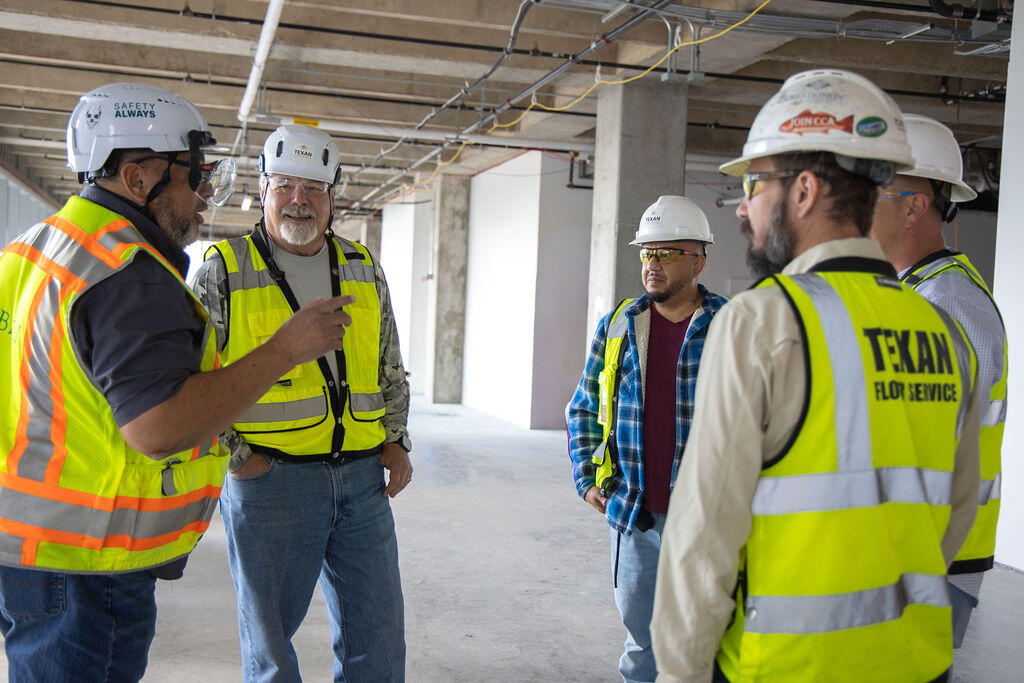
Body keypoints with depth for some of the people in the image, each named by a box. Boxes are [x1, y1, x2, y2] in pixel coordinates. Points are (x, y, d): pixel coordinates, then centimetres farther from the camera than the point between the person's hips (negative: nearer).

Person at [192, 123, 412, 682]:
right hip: (269, 479, -3)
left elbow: (391, 368, 19)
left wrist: (396, 440, 8)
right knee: (269, 637, 9)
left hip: (362, 476, 4)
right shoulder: (223, 271, -1)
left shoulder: (364, 270, 12)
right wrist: (234, 457, -8)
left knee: (377, 636, 11)